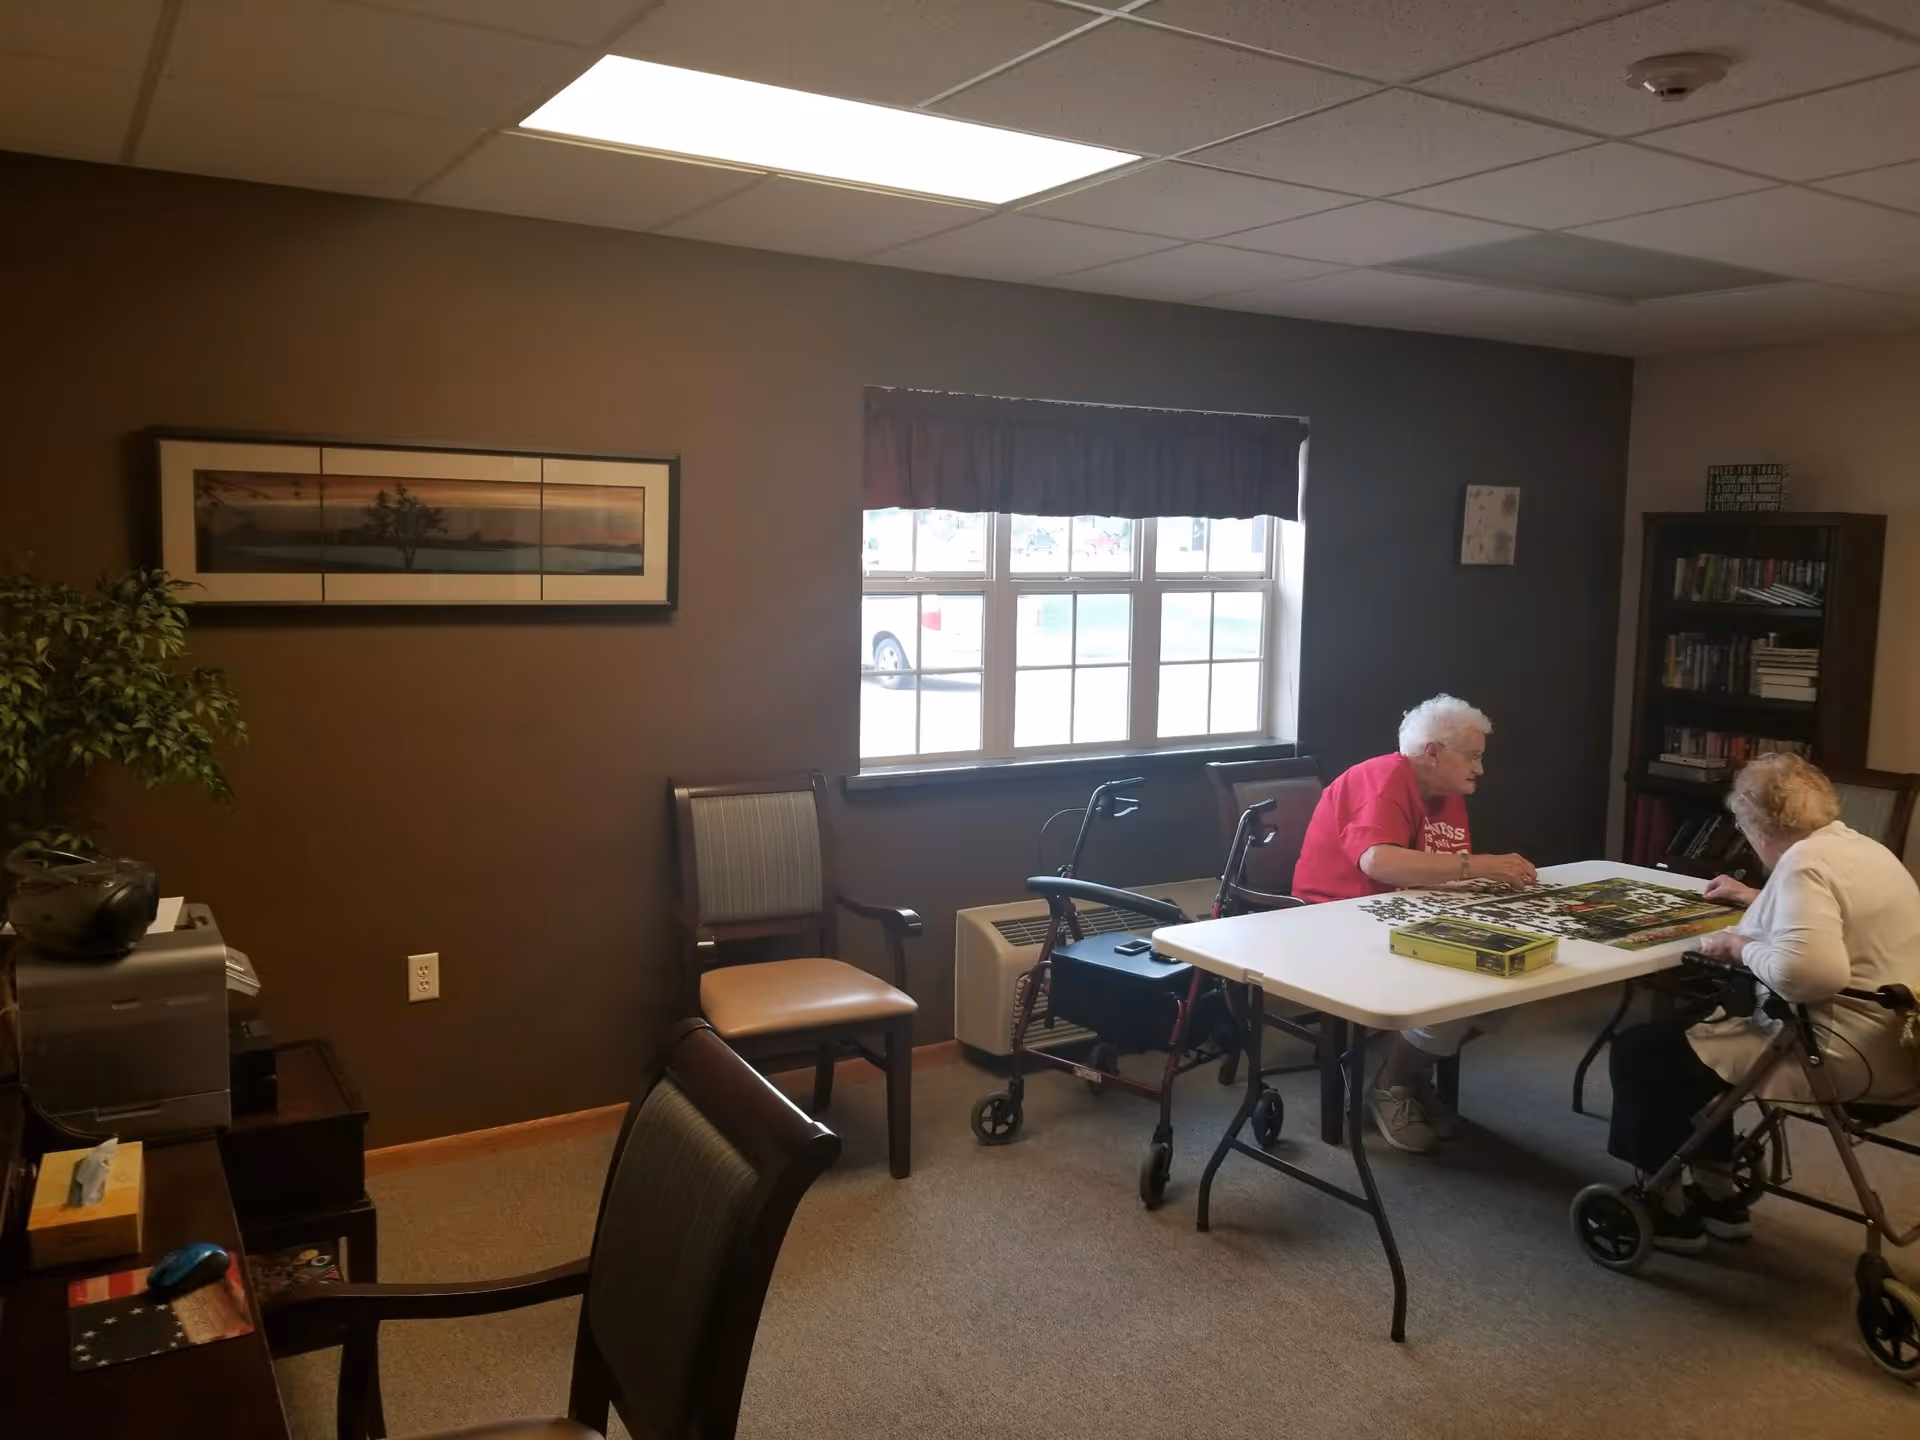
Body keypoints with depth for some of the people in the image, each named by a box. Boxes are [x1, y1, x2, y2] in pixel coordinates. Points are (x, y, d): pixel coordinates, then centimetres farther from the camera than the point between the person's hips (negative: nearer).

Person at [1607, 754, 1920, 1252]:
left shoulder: (1803, 862, -21)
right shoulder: (1860, 847, 11)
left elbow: (1809, 972, -37)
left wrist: (1743, 947, -19)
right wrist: (1757, 900, 37)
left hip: (1847, 1058, -11)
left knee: (1639, 1051, -3)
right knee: (1696, 1031, 25)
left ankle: (1669, 1210, 11)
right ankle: (1715, 1194, 27)